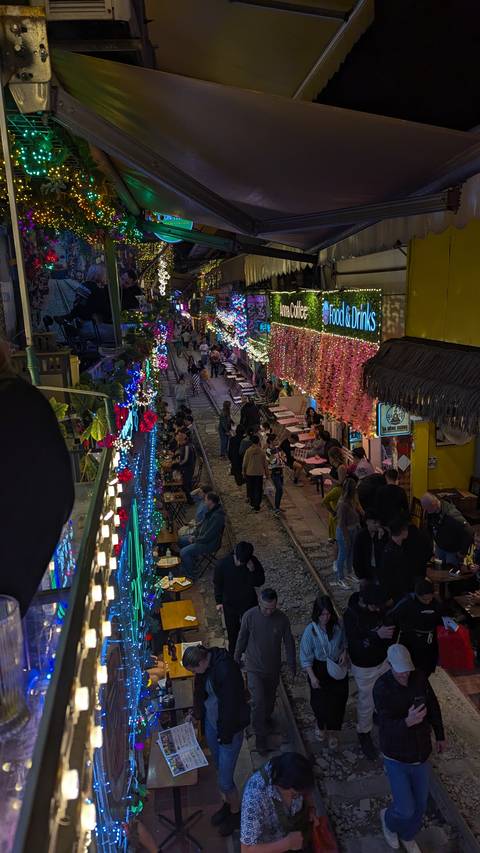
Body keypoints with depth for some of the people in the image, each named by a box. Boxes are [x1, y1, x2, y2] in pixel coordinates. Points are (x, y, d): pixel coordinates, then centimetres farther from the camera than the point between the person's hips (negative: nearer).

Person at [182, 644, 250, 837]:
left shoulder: (226, 670, -34)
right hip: (211, 722, 7)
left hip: (228, 728, -7)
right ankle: (227, 803, 45)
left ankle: (236, 813, 30)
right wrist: (197, 713, 17)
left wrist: (226, 736, -17)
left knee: (224, 779, 4)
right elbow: (201, 690, 11)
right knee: (220, 769, 22)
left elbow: (230, 705, -27)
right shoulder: (206, 664, -8)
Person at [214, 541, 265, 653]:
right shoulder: (223, 563, -24)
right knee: (232, 631, 20)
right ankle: (233, 655, 44)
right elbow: (217, 583, -9)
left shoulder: (253, 562, -22)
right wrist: (219, 602, -2)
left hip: (249, 602, 0)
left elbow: (260, 582, -15)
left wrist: (252, 570, -33)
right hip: (229, 604, 0)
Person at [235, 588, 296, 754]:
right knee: (258, 701, -5)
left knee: (270, 697, 23)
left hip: (273, 667, 2)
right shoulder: (249, 616, -22)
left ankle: (267, 717, 52)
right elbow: (242, 639, -6)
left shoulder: (282, 619, -19)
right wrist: (237, 658, 6)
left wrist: (292, 664, 5)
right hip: (254, 667, -2)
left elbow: (288, 642, -4)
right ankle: (260, 735, 17)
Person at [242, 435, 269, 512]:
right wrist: (266, 473, 12)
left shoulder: (248, 451, -12)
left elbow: (244, 463, -6)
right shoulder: (262, 451, -10)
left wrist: (243, 472, 9)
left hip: (249, 473, 0)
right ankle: (257, 507, 6)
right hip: (259, 473, 0)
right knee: (258, 490, 7)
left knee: (250, 488, 18)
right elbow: (265, 463, -2)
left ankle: (252, 504, 30)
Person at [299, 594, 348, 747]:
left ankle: (331, 732, 36)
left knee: (338, 700, 11)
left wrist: (344, 652, -11)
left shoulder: (337, 626, -13)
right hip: (319, 670, -3)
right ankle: (320, 725, 44)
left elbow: (344, 641, 8)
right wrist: (312, 677, -17)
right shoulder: (311, 630, -21)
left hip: (337, 668, 3)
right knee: (320, 700, 11)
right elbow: (306, 656, -14)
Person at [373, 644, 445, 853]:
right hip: (396, 758, -4)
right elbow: (386, 726, -30)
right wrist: (408, 722, -48)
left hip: (421, 754, 4)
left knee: (420, 804, 18)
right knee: (406, 810, -1)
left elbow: (433, 707, 4)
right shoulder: (382, 688, -26)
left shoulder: (420, 678, -14)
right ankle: (388, 818, 35)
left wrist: (440, 735, 16)